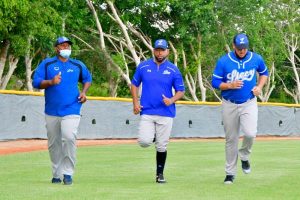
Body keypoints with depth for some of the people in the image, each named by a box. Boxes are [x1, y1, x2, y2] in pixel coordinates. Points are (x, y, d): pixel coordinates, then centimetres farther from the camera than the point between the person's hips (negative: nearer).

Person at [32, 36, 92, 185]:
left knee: (69, 137, -22)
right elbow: (36, 82, -3)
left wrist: (84, 92, 8)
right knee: (53, 144, 6)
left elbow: (87, 79, 26)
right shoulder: (47, 64, 4)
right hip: (52, 112, 1)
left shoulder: (78, 65, 10)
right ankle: (56, 175, 21)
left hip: (71, 111, -1)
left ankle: (68, 173, -15)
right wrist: (51, 82, -20)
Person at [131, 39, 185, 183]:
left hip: (165, 113, 0)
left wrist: (172, 100, -16)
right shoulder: (143, 66, 4)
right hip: (147, 112, 0)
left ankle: (160, 174, 17)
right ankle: (152, 136, 22)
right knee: (144, 141, -15)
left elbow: (180, 91, 5)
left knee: (161, 146, 2)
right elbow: (134, 84, 12)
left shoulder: (173, 70, 2)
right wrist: (135, 103, 0)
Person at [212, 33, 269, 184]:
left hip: (249, 103, 0)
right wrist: (230, 85, -22)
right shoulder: (223, 61, -9)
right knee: (231, 139, 6)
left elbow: (264, 73, 16)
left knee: (250, 133, -22)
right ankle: (230, 173, 18)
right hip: (229, 105, 0)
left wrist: (259, 86, -2)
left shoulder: (256, 59, -3)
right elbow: (215, 82, -5)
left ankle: (244, 157, 9)